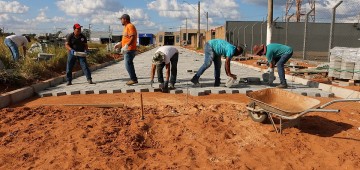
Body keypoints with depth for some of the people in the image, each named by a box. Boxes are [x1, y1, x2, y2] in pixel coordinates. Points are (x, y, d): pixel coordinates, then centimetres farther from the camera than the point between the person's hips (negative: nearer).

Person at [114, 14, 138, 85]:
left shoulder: (130, 26, -13)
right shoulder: (126, 27, 19)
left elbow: (132, 38, -23)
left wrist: (126, 46, -30)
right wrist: (120, 44, 19)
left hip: (129, 50, -10)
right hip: (127, 50, 10)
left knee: (128, 64, -9)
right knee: (129, 64, 13)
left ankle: (134, 79, -2)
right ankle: (133, 79, 20)